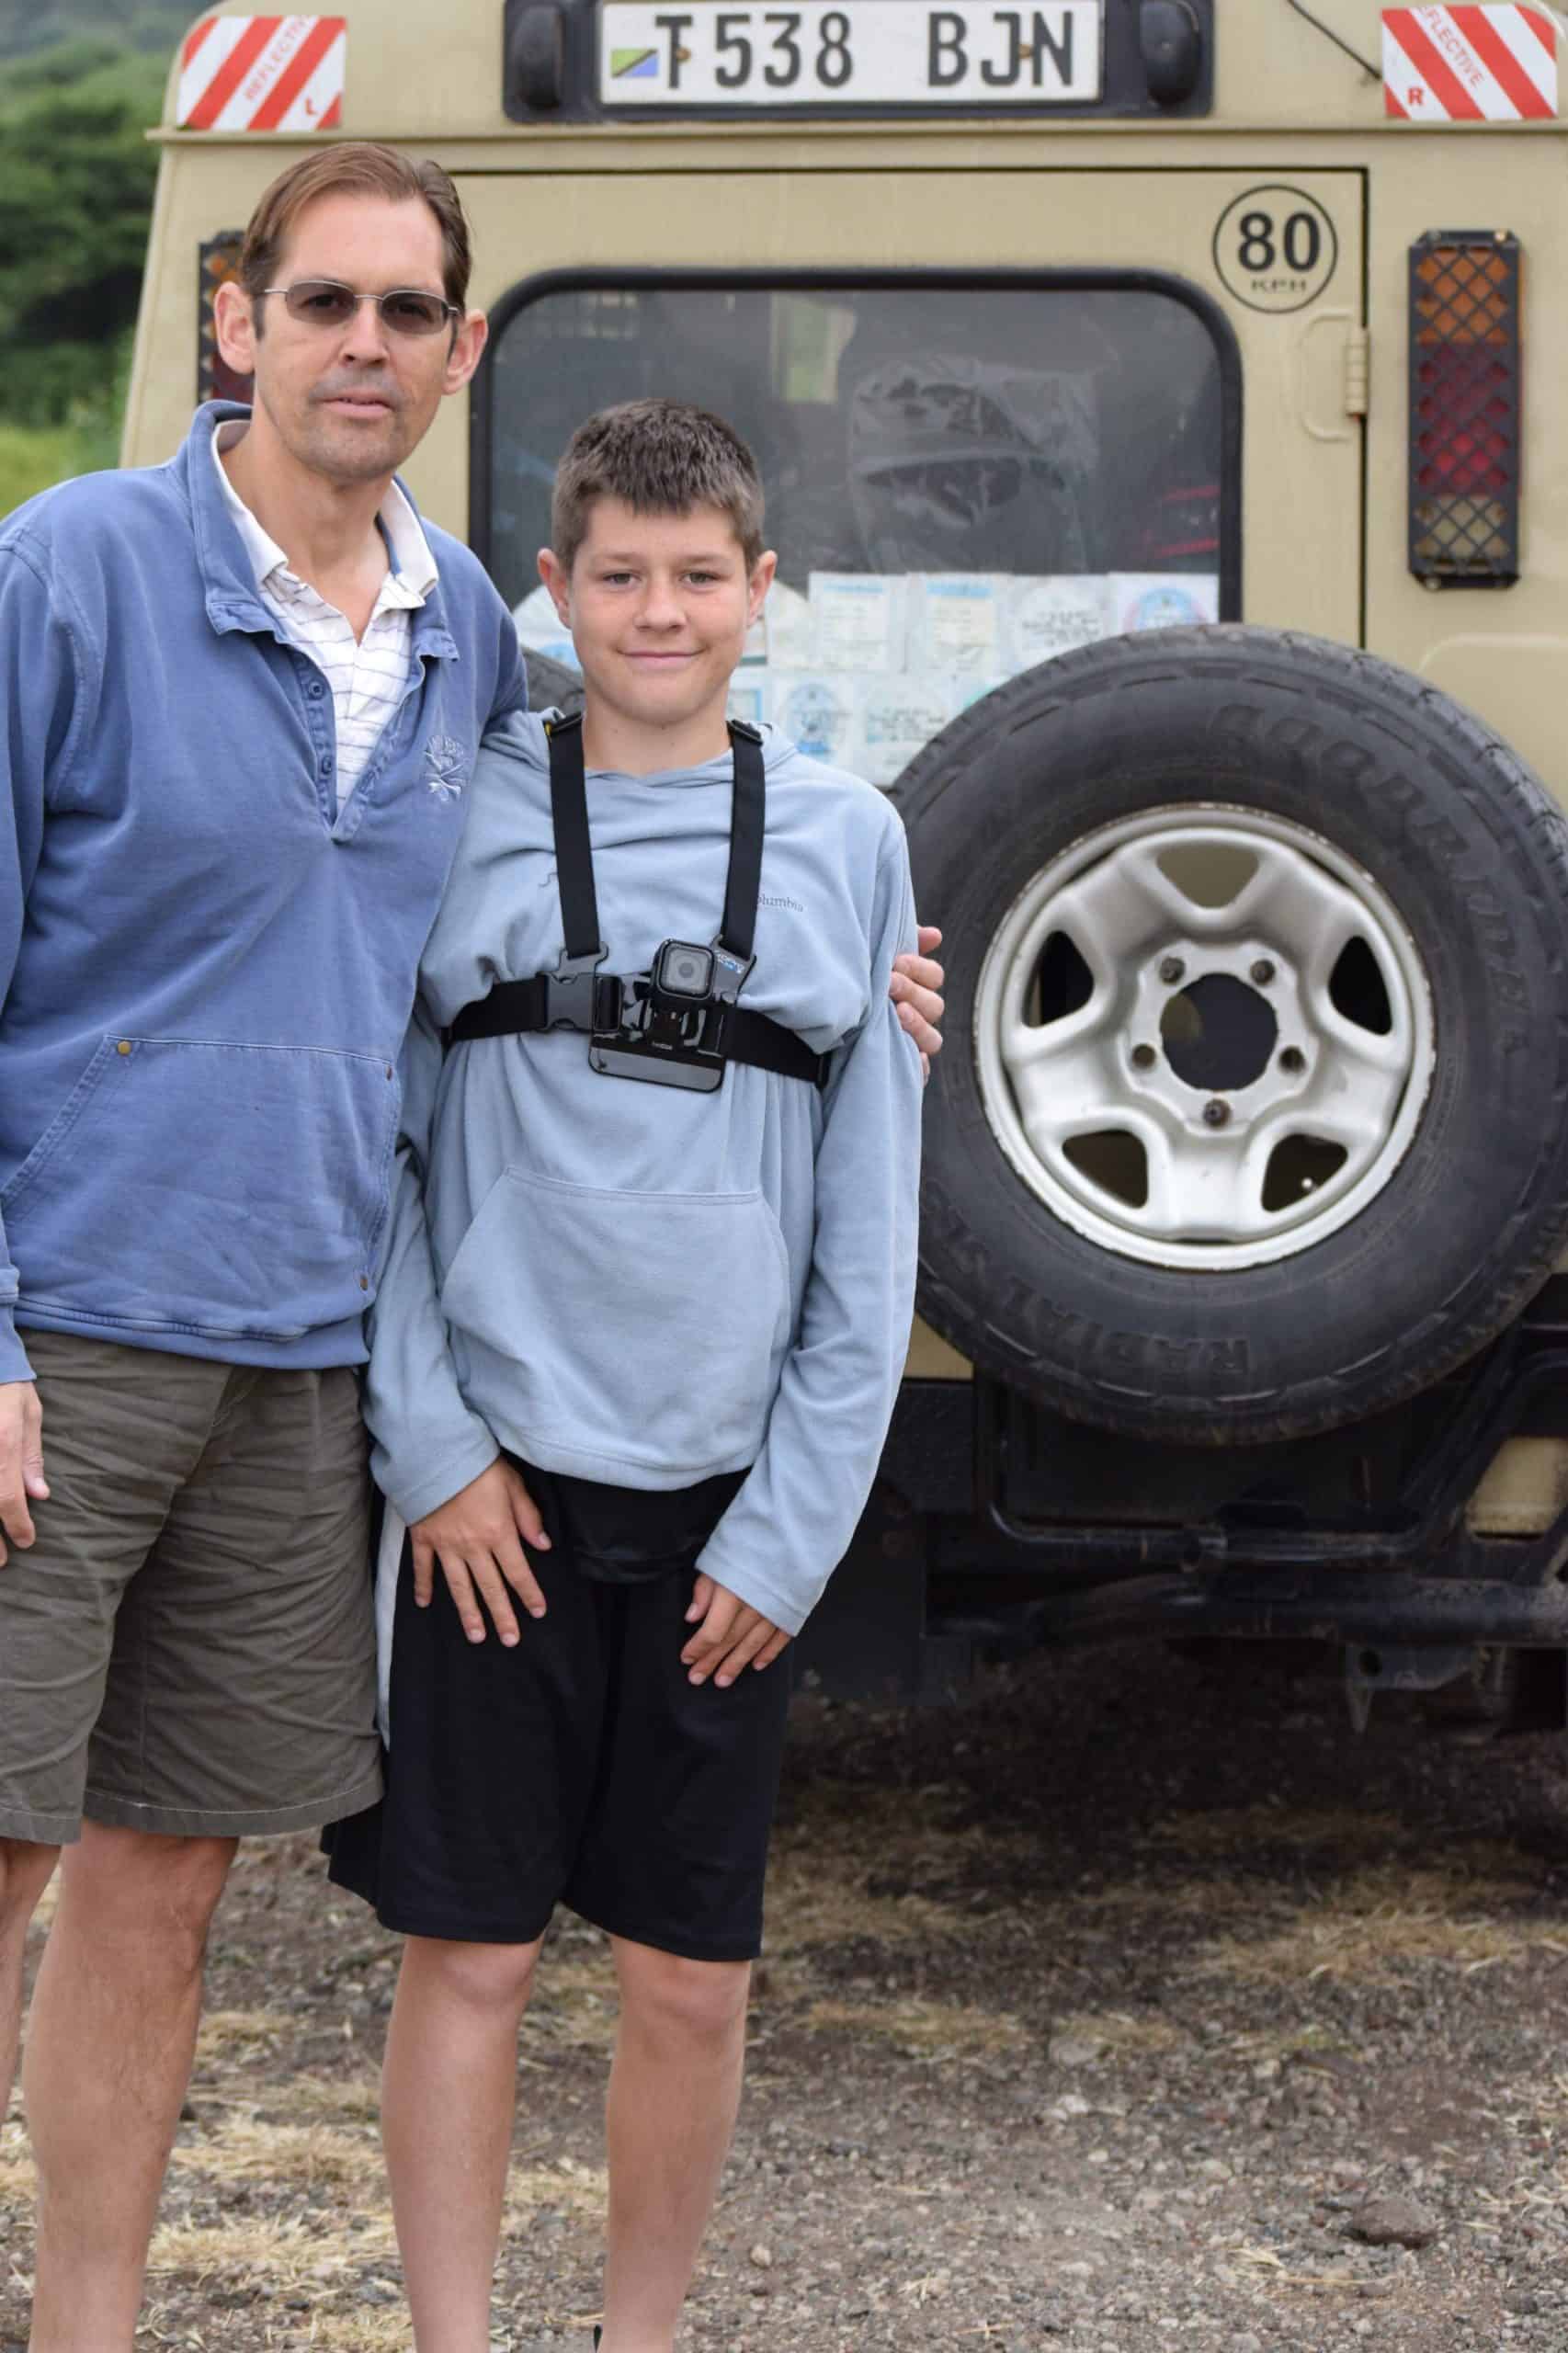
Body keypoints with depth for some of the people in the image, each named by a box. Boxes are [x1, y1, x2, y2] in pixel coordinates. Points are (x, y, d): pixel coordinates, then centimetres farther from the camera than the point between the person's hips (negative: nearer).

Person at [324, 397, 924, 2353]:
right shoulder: (460, 811, 2)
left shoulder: (846, 840, 5)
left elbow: (869, 1229, 5)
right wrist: (428, 1446, -6)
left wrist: (794, 1525, -2)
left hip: (724, 1503, 1)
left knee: (690, 1978, 6)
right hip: (492, 1483, -1)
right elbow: (375, 1151, 3)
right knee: (468, 1953, 1)